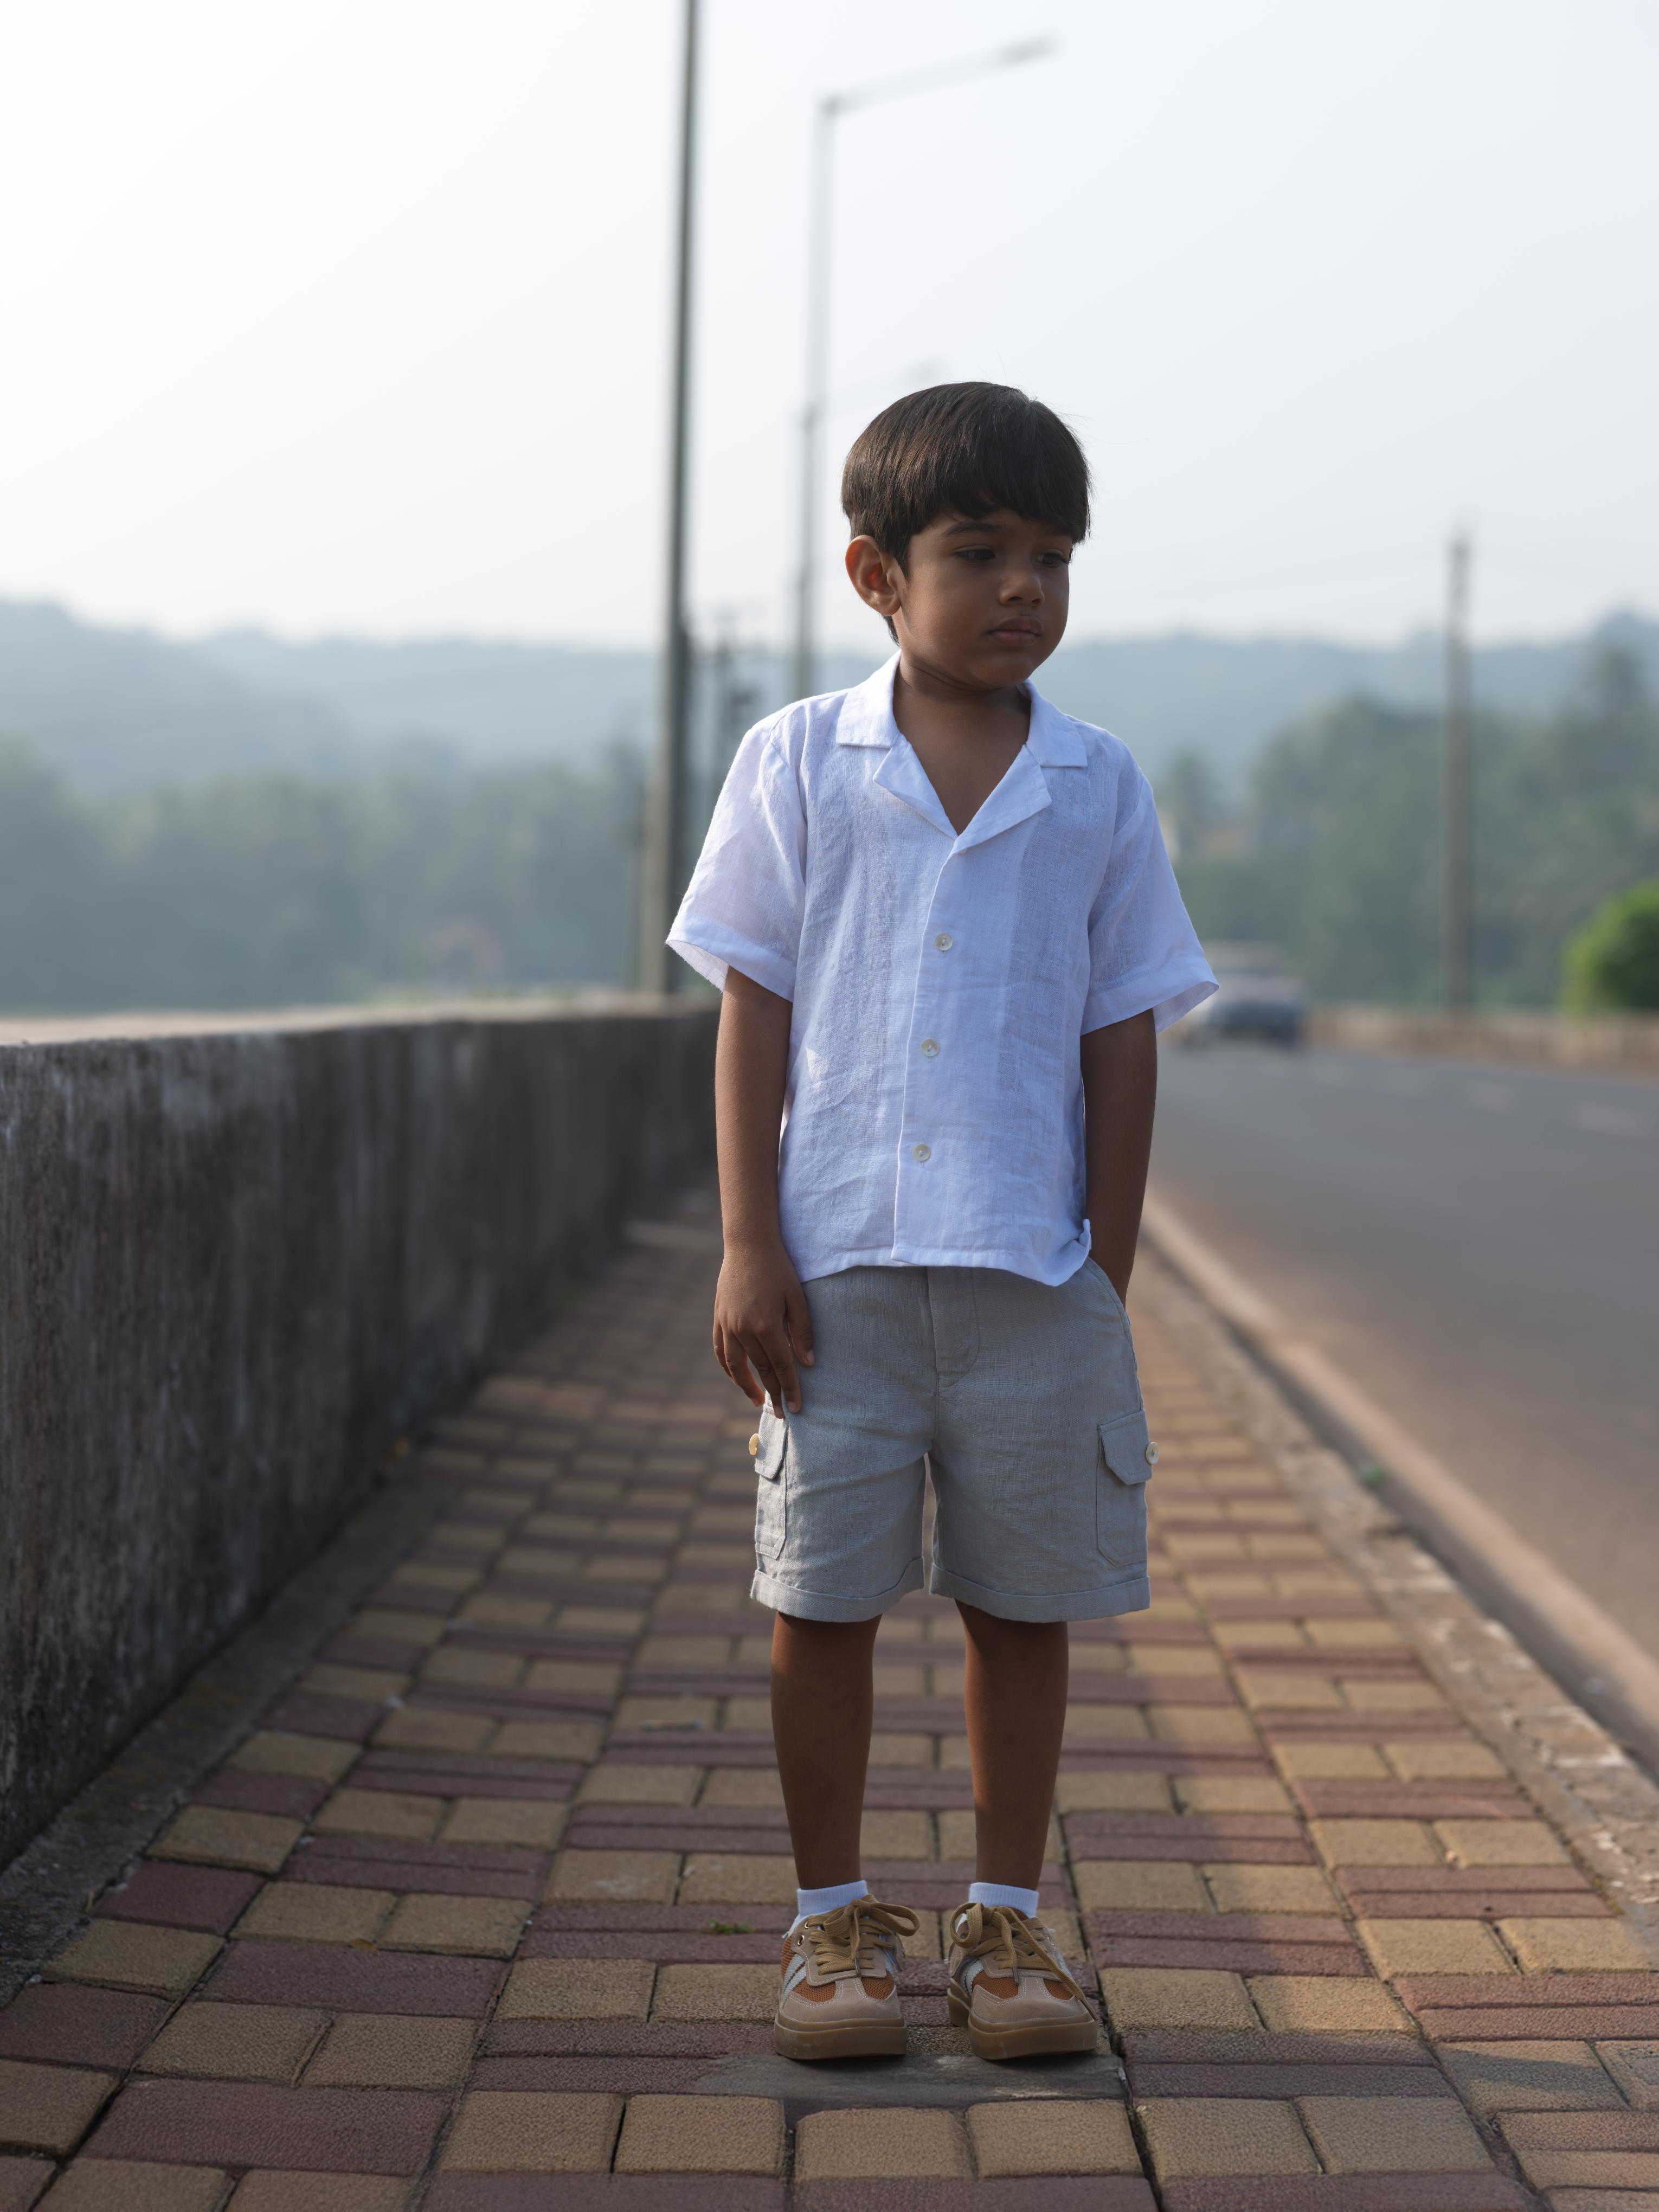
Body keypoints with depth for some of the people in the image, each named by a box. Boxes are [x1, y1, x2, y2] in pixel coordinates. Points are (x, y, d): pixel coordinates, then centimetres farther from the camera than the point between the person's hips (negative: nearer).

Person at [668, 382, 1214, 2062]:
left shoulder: (1097, 789, 4)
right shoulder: (796, 764, 2)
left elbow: (1122, 1037, 7)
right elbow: (753, 1010, 1)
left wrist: (1110, 1264, 3)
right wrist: (748, 1244, -5)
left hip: (1033, 1271, 1)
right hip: (837, 1259, -1)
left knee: (1024, 1600, 7)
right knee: (822, 1595, 4)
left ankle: (1005, 1921, 21)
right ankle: (834, 1921, 18)